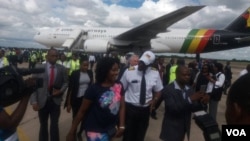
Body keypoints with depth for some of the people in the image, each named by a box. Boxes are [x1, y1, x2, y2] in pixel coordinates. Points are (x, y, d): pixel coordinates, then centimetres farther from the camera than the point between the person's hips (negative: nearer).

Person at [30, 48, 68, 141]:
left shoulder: (61, 68, -3)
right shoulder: (39, 67, -6)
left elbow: (66, 82, 7)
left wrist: (61, 90, -12)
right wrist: (34, 101, -13)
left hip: (56, 101, 0)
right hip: (42, 101, 0)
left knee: (54, 125, 12)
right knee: (43, 125, 19)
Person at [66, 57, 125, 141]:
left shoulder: (119, 87, -5)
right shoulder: (94, 89, -17)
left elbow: (122, 106, -1)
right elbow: (82, 111, -10)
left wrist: (121, 126, -10)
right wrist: (72, 131, -6)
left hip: (111, 129, 5)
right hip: (95, 130, -4)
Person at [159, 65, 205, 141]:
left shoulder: (190, 89, 3)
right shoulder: (168, 89, -16)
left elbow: (193, 108, -1)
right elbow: (172, 108, -26)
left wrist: (201, 101, -21)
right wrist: (190, 99, -32)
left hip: (184, 128, 6)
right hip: (172, 129, -6)